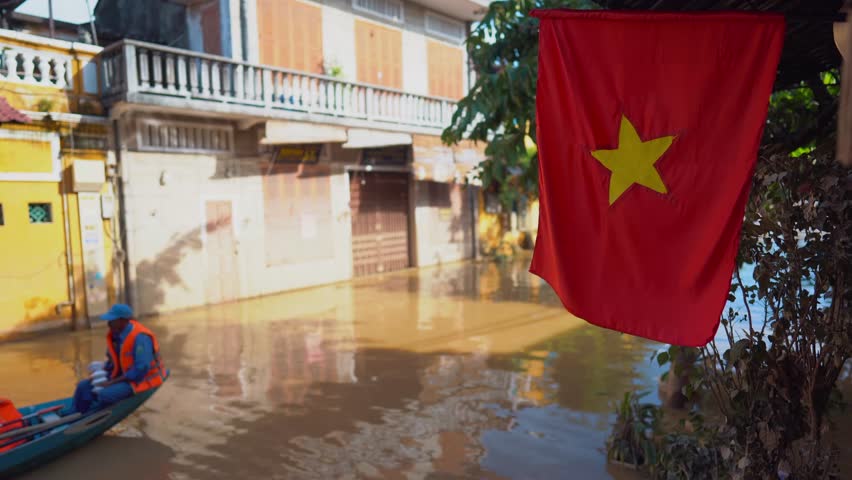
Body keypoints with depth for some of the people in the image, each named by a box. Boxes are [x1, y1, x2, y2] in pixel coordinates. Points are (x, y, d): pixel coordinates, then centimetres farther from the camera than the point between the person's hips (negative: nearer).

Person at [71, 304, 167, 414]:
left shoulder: (140, 337, -27)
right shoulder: (114, 335, 0)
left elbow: (141, 370, -28)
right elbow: (112, 361, 15)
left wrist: (112, 382, -23)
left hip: (142, 379, -9)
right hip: (121, 376, 9)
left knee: (104, 394, -27)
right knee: (83, 387, 4)